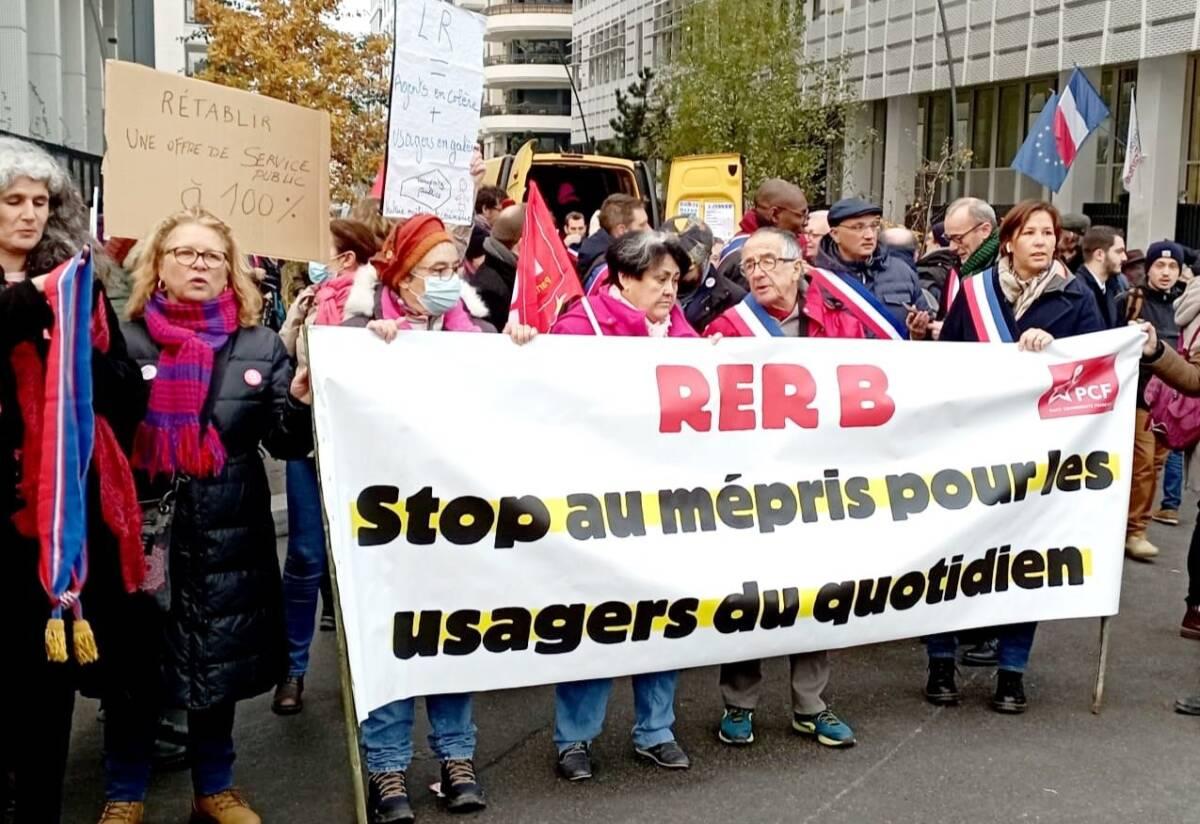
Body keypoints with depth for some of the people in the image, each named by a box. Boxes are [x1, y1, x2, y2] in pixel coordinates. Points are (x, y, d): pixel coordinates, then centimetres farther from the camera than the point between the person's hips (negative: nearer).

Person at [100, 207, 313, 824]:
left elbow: (287, 444, 1)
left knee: (219, 663, 13)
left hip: (227, 536, 1)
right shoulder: (124, 341, 1)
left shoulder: (260, 346, 4)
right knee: (135, 666, 9)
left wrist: (300, 400, -18)